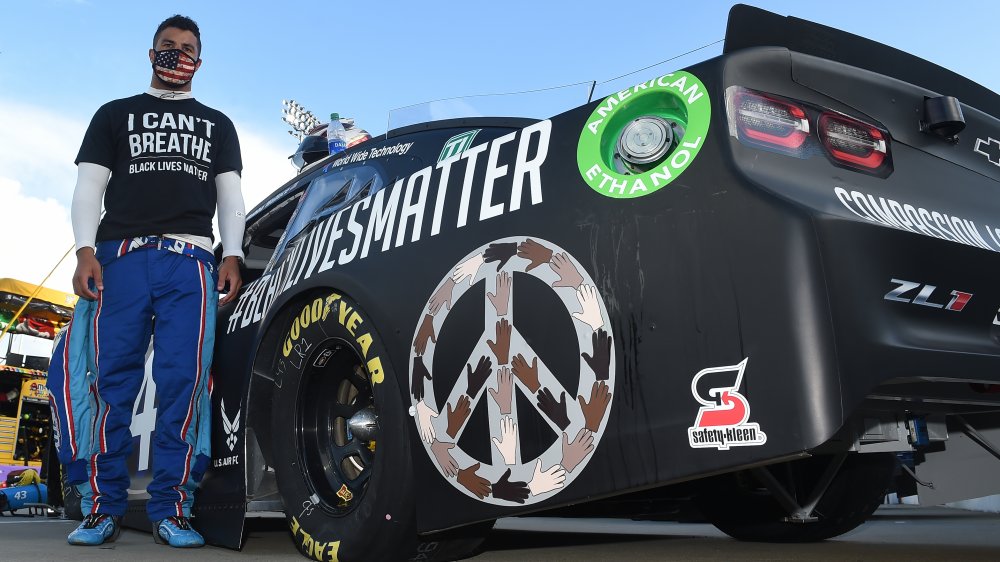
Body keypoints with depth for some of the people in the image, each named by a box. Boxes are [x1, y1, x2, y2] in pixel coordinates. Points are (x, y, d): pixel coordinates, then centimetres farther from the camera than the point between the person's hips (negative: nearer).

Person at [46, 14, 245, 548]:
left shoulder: (217, 125, 26)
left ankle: (171, 508, -5)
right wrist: (85, 250, -5)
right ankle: (103, 506, 1)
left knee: (184, 382, -9)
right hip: (122, 256, 0)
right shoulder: (115, 114, 23)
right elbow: (89, 187, 12)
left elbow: (231, 197, 17)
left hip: (191, 262, 0)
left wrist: (232, 256, 0)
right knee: (111, 378, -6)